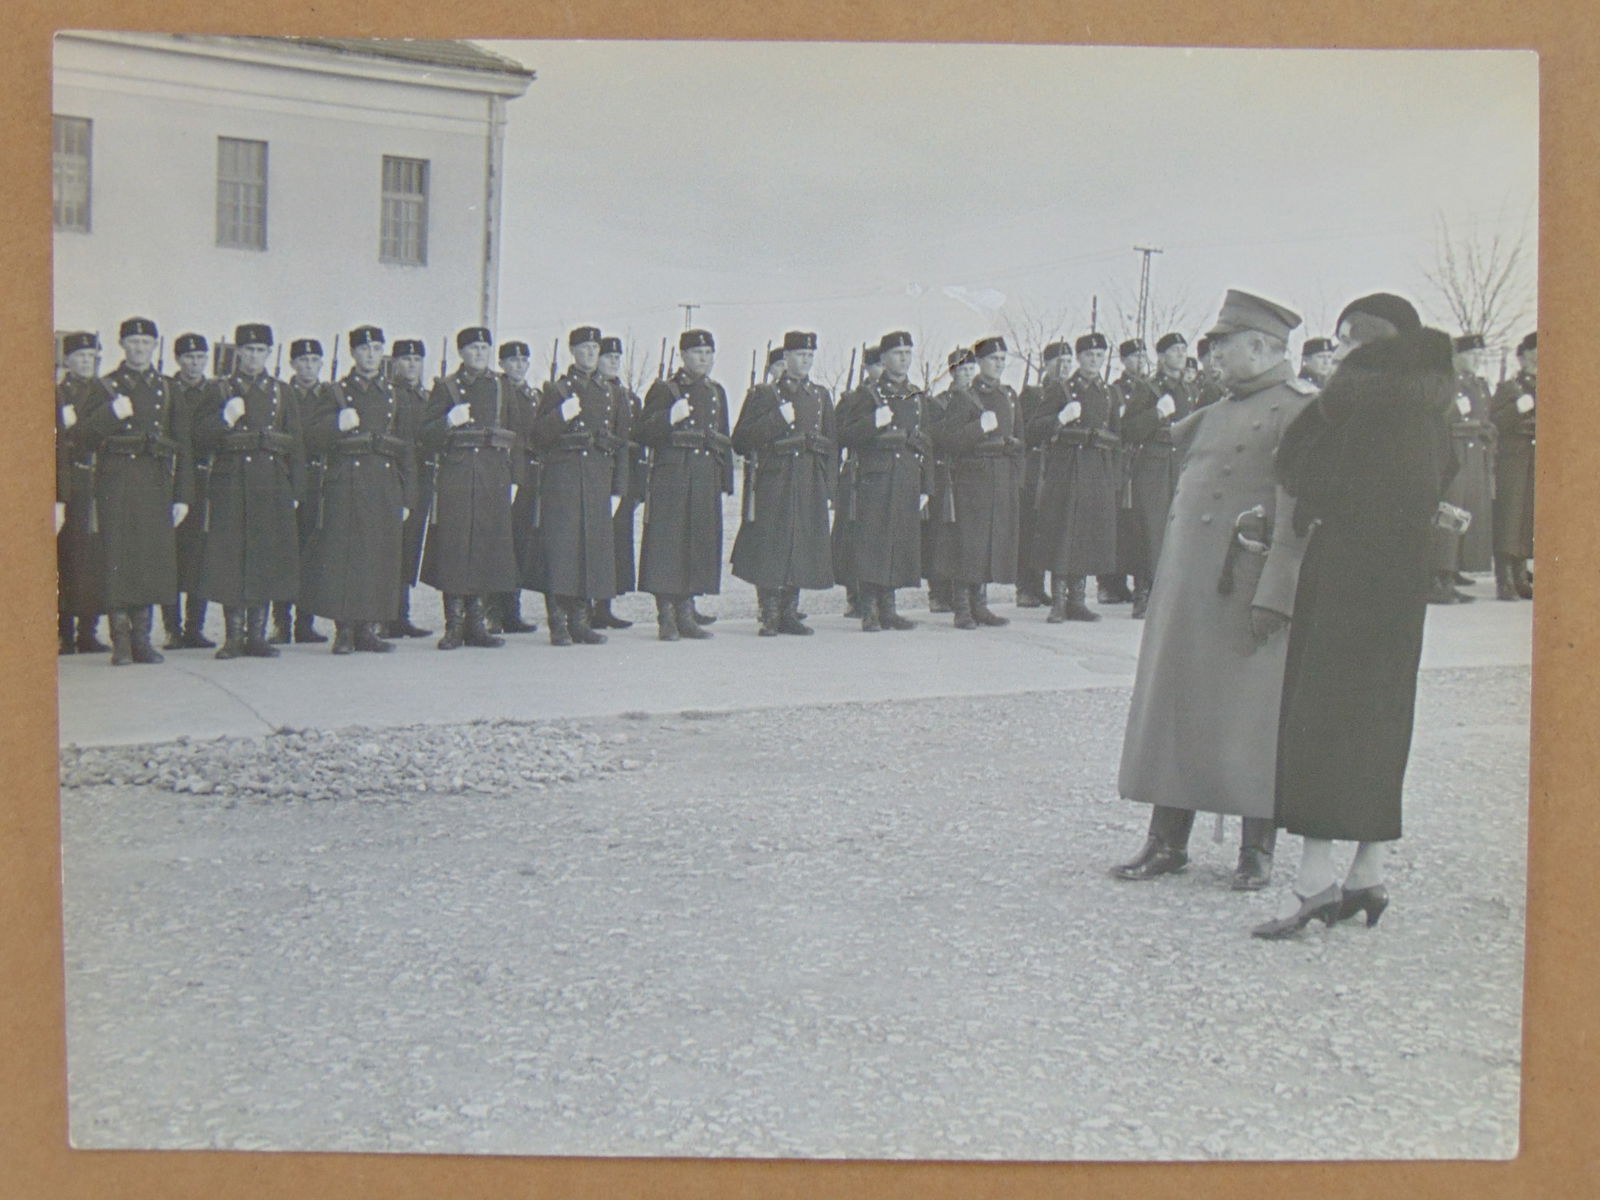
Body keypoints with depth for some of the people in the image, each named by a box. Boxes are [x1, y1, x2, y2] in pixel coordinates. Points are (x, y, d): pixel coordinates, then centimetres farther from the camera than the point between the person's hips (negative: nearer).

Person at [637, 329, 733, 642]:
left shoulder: (716, 392, 18)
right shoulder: (664, 389, 1)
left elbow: (724, 439, 22)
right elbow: (645, 433, -6)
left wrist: (726, 481, 17)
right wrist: (669, 418, -23)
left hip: (707, 480, 6)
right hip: (670, 477, -5)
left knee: (700, 543, 6)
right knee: (667, 543, -7)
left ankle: (686, 614, 14)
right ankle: (666, 617, -2)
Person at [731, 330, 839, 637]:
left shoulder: (821, 396, 15)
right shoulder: (764, 394, 3)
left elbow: (832, 444, 17)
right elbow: (741, 441, -4)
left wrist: (829, 487, 9)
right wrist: (778, 419, -13)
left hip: (810, 486, 4)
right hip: (774, 482, -4)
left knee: (801, 549, 5)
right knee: (770, 550, -7)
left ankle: (789, 613, 14)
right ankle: (770, 617, 0)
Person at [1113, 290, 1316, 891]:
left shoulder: (1297, 408, -7)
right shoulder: (1218, 412, 17)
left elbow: (1298, 509, -14)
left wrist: (1274, 594, -21)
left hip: (1250, 586, -8)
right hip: (1188, 582, 8)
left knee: (1253, 713, 0)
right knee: (1172, 702, 8)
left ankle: (1257, 849, 12)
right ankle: (1167, 840, 16)